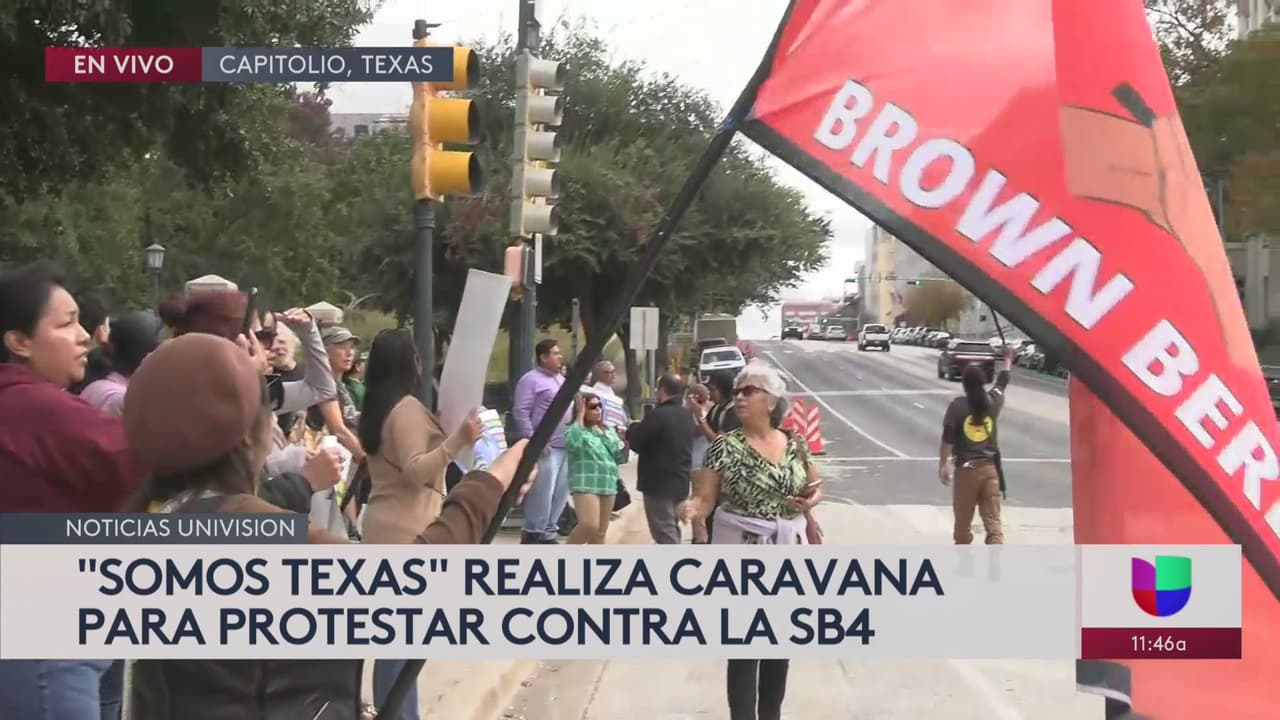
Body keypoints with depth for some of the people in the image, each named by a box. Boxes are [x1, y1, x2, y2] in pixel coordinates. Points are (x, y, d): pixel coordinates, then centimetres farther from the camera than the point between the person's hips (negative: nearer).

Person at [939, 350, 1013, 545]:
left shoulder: (957, 406, -6)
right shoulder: (992, 401, 3)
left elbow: (947, 439, -8)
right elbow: (1002, 381, 24)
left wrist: (943, 465, -1)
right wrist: (1008, 359, 42)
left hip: (966, 468, -2)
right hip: (989, 467, 2)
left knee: (963, 519, 12)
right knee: (992, 519, -3)